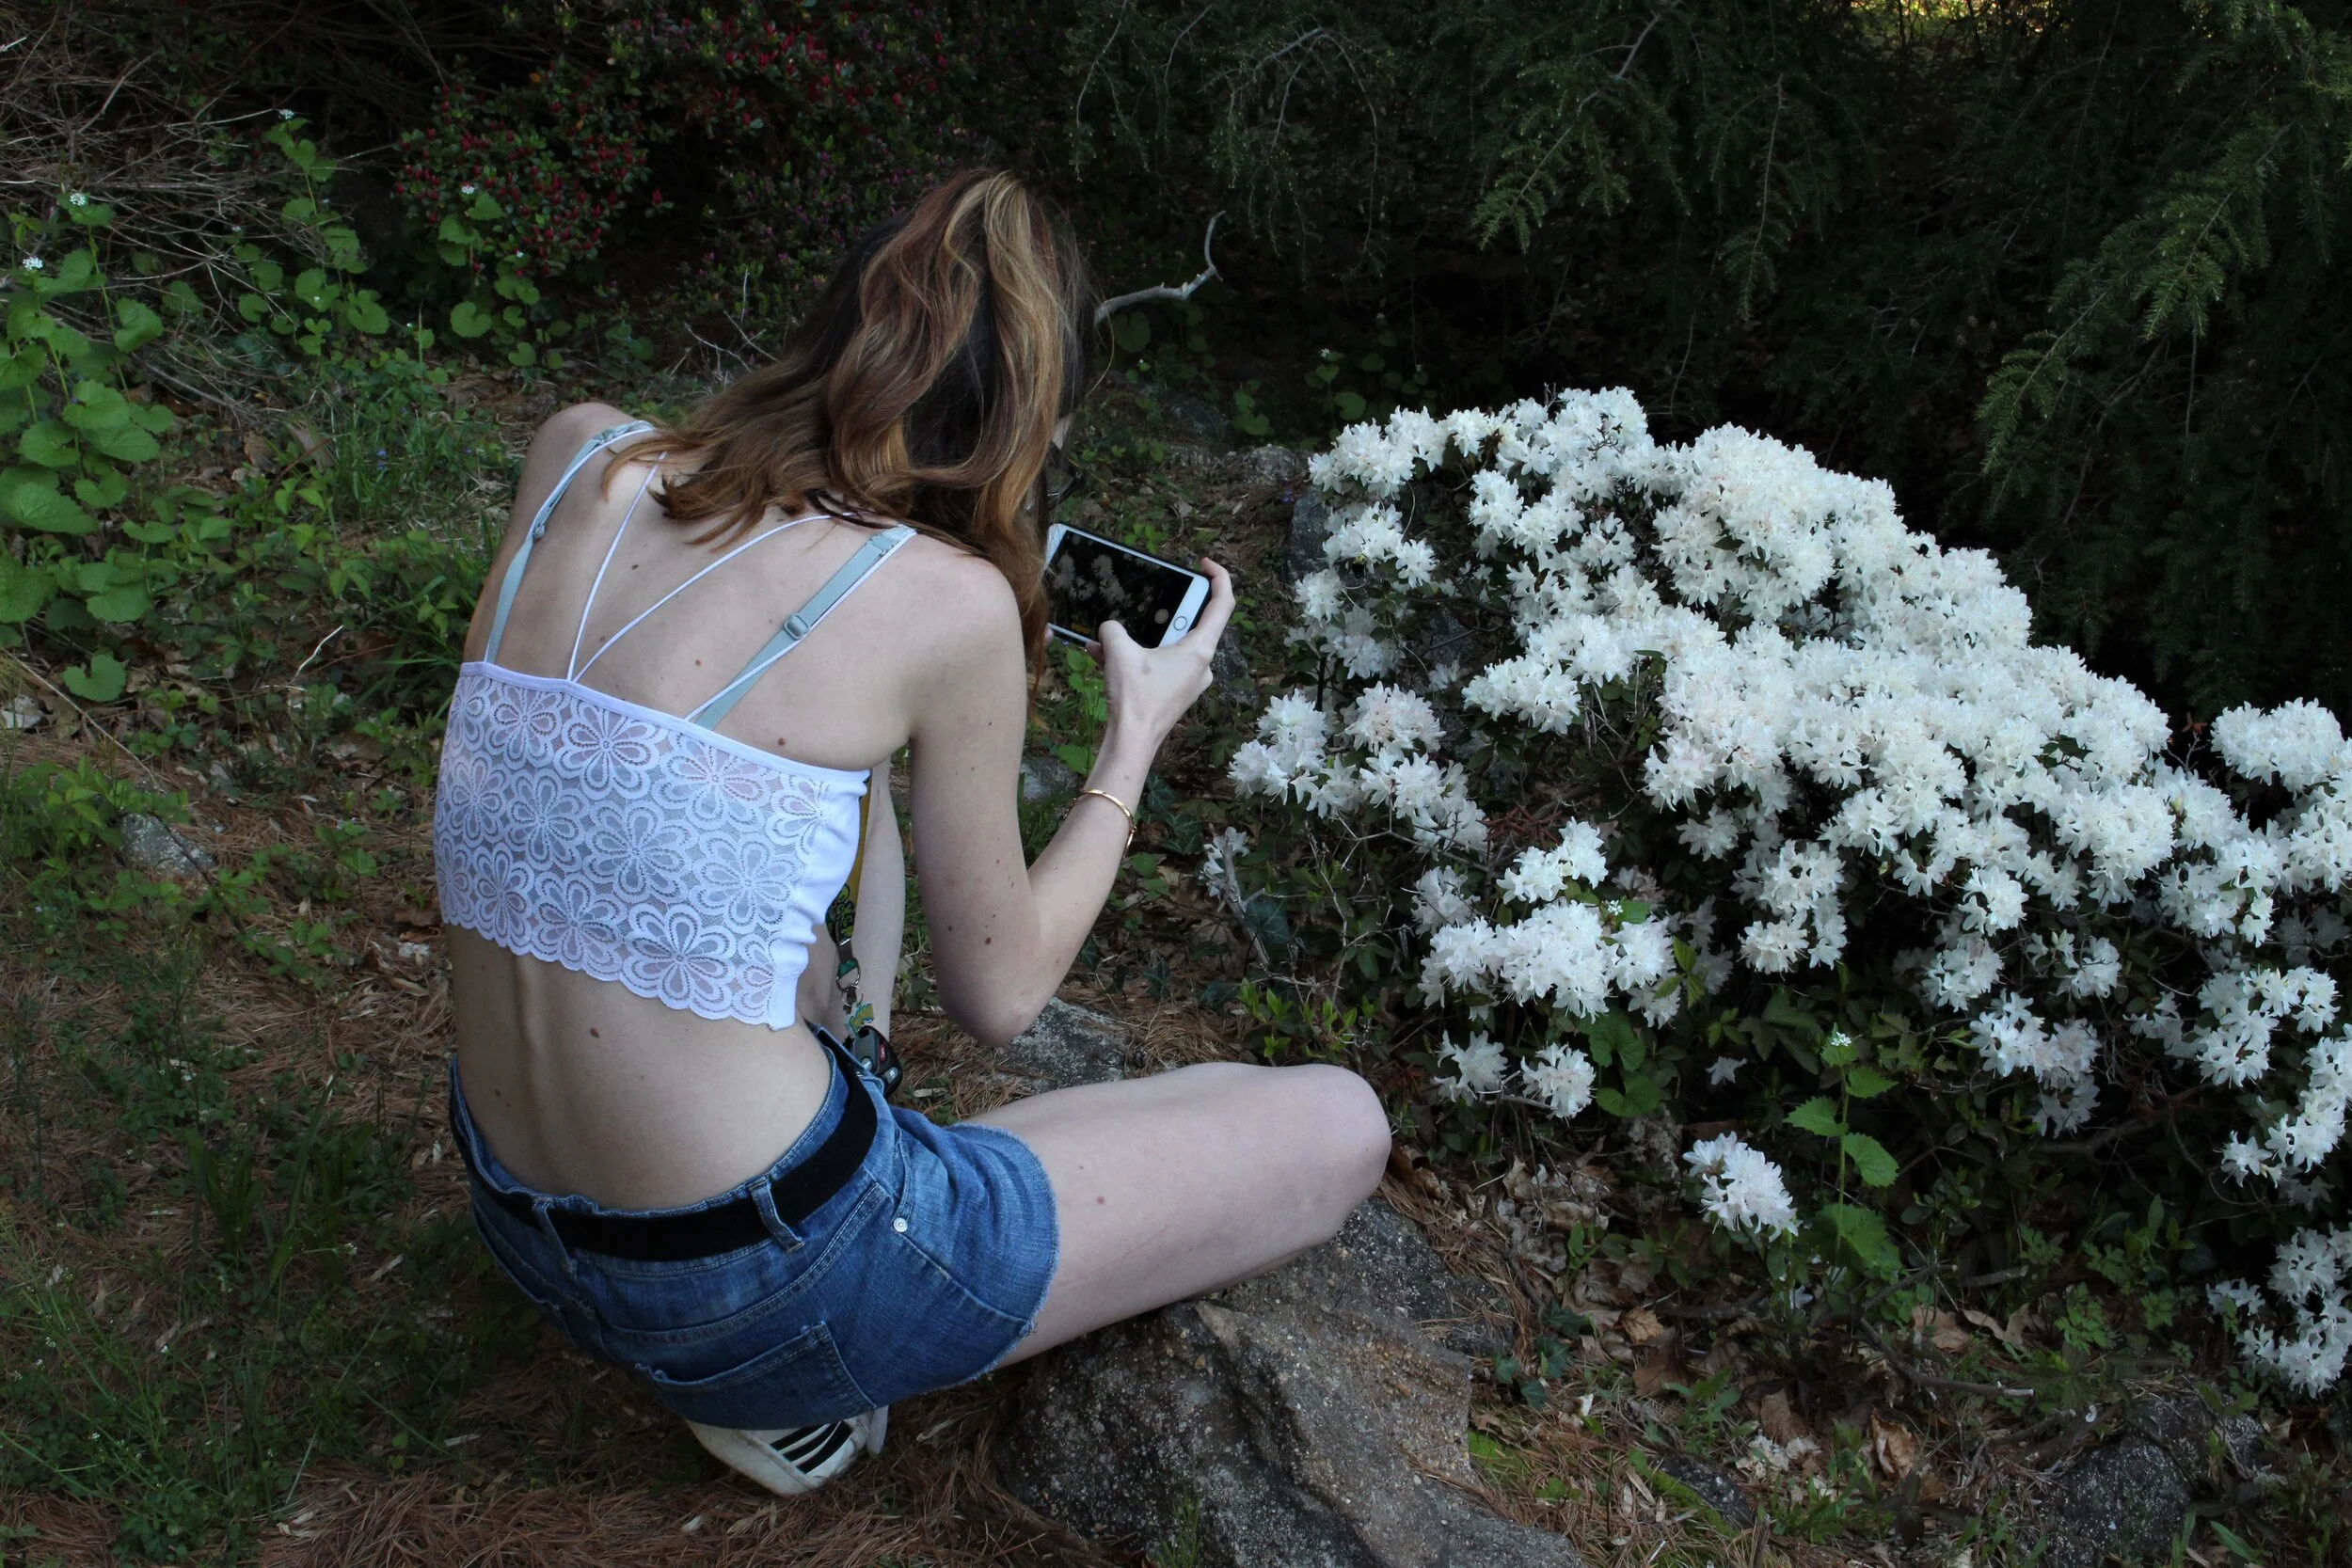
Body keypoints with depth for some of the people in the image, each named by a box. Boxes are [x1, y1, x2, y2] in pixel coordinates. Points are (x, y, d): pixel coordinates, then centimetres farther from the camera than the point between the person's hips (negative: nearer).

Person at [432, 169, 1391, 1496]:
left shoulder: (580, 456, -3)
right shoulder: (949, 601, -18)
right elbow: (1000, 996, -5)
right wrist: (1136, 737, 7)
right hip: (745, 1283, -7)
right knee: (1342, 1128, 7)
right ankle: (792, 1384, 7)